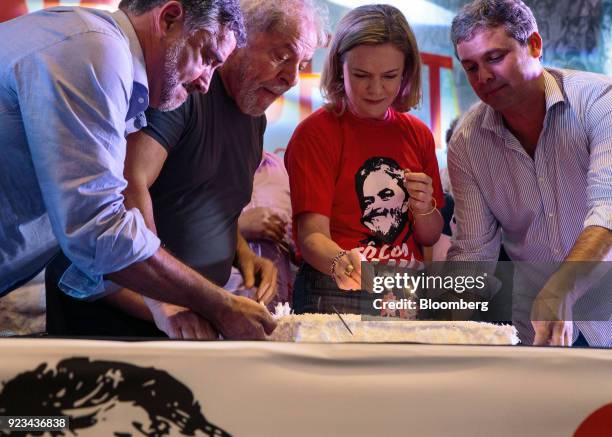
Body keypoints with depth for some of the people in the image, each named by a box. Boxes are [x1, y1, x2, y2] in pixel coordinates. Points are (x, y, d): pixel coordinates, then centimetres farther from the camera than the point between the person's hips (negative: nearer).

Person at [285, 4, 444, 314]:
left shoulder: (418, 134, 12)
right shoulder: (316, 132, -4)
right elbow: (312, 234, -11)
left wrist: (424, 209, -4)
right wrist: (340, 263, -32)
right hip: (336, 299, -4)